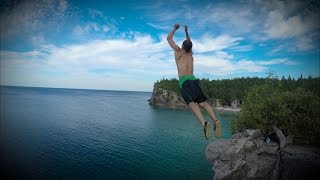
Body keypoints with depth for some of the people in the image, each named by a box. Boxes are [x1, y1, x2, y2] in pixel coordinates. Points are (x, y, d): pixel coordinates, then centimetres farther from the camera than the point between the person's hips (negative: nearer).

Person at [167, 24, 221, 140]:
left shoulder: (179, 51, 10)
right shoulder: (190, 53, 23)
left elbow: (169, 38, 20)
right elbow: (189, 43, 44)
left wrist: (175, 28, 33)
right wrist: (186, 31, 52)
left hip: (184, 81, -5)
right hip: (193, 80, 5)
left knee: (192, 103, -23)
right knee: (203, 102, -6)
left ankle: (204, 123, -43)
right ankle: (215, 121, -28)